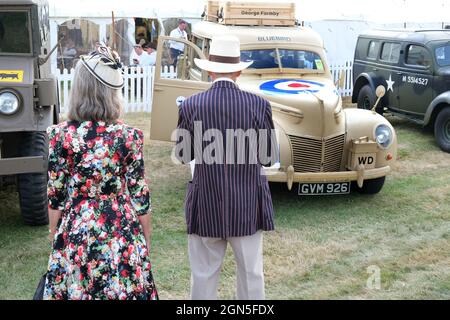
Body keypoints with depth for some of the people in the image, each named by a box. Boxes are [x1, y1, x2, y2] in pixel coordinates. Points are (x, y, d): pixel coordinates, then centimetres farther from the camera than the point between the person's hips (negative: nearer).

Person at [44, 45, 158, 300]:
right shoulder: (129, 137, -11)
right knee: (121, 288, 14)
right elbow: (139, 196, -6)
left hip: (76, 235, 1)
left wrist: (54, 237, 12)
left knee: (74, 290, 16)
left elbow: (56, 195, -3)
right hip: (122, 237, -1)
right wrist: (146, 241, 8)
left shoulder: (61, 135, -9)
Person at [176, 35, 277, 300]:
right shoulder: (259, 105, -8)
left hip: (206, 206, 0)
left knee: (204, 275, 12)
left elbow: (183, 155, 1)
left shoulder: (191, 106, -9)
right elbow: (269, 158, 0)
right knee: (252, 273, 15)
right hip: (248, 206, 1)